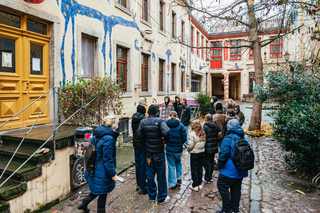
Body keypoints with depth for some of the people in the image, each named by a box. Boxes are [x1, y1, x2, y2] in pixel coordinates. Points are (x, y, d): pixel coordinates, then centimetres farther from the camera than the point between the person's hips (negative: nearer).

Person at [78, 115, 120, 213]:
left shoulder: (97, 135, 2)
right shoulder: (109, 139, -26)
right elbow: (107, 159, -25)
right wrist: (113, 174, -16)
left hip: (94, 169, 9)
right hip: (102, 172, -9)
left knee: (97, 190, 28)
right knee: (103, 193, 12)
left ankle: (84, 204, 42)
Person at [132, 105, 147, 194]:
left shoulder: (134, 119, 3)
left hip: (136, 144, 7)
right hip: (143, 145, -7)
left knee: (138, 164, 17)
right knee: (143, 166, 2)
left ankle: (138, 184, 31)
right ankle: (143, 187, 12)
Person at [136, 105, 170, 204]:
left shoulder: (143, 121, -3)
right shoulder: (159, 120, -16)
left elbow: (139, 134, -3)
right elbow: (166, 132, -31)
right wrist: (165, 140, -12)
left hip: (149, 152, 4)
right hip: (159, 152, -4)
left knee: (150, 174, 18)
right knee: (161, 175, 10)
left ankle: (152, 196, 32)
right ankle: (162, 198, 22)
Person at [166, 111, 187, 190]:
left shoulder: (166, 125, -8)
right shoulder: (180, 125, -9)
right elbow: (184, 138, -8)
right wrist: (179, 143, 9)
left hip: (169, 149, 0)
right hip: (178, 149, 0)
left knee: (171, 166, 10)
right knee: (178, 163, 27)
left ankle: (172, 184, 18)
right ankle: (179, 179, 27)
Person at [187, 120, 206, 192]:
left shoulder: (192, 134, -19)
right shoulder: (203, 133, -1)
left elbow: (190, 145, -19)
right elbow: (204, 143, 6)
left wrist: (188, 149, 0)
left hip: (194, 153, -6)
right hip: (202, 153, 6)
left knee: (194, 170, 7)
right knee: (200, 168, 16)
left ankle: (195, 186, 16)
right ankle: (200, 184, 28)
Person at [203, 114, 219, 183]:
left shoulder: (205, 127, -17)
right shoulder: (215, 126, 3)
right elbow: (217, 136, 10)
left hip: (207, 148, -6)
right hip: (214, 147, 6)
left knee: (207, 163, 4)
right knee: (212, 162, 16)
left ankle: (208, 178, 13)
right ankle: (210, 177, 29)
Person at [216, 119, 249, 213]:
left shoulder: (228, 139, -19)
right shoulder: (244, 139, 6)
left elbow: (223, 155, -20)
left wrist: (219, 166, -6)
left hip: (230, 170, -8)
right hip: (241, 171, 8)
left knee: (222, 185, 6)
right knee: (236, 189, 18)